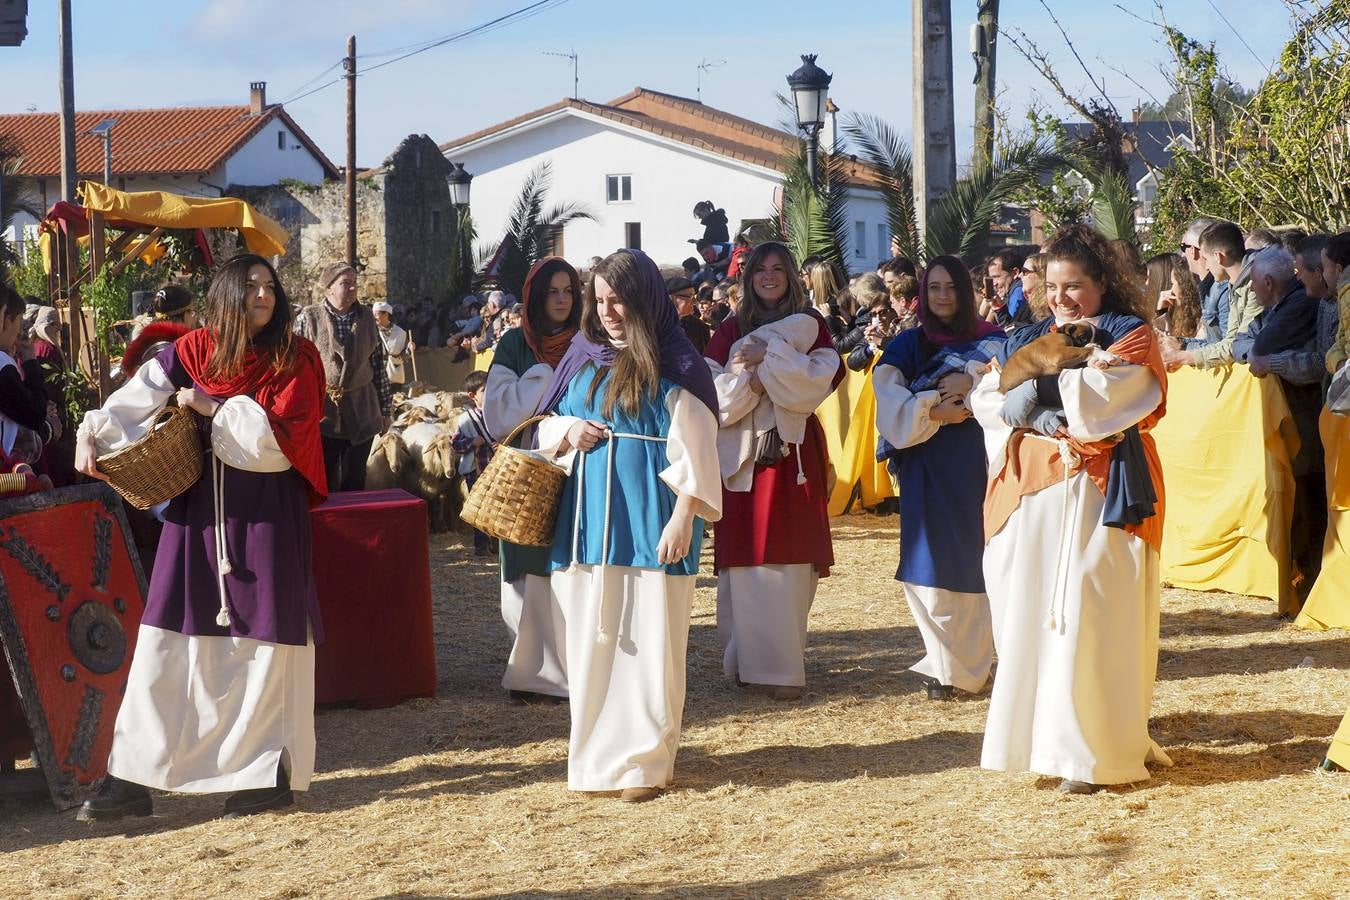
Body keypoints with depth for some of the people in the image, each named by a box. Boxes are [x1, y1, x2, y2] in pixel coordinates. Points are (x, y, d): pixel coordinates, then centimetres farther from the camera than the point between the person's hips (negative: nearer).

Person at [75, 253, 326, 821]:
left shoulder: (294, 359, -1)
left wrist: (214, 407, -11)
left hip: (267, 511, -2)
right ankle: (133, 778, 3)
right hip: (199, 504, 2)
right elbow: (137, 397, 0)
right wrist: (92, 434, -14)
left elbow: (283, 432, -11)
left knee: (267, 639, 1)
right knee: (167, 636, 0)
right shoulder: (194, 351, 4)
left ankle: (273, 773, 11)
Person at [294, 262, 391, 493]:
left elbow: (378, 365, 12)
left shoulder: (366, 317, 8)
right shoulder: (309, 317, -4)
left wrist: (385, 410, 12)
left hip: (361, 412, 3)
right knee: (323, 483, 3)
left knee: (355, 482, 9)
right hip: (322, 412, -3)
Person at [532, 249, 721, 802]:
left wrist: (683, 517, -16)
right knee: (591, 636, 8)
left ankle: (645, 761, 5)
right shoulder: (583, 358, 11)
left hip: (649, 522, -5)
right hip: (589, 517, 5)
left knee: (647, 639, -2)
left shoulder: (675, 366, -5)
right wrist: (567, 431, -3)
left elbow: (693, 447, -9)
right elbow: (547, 427, 20)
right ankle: (595, 748, 19)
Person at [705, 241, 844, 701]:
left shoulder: (809, 325, 9)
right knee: (746, 558, -4)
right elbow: (712, 390, 0)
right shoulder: (731, 329, 11)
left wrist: (769, 357, -14)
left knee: (791, 559, -4)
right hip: (742, 452, 1)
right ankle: (748, 658, 1)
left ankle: (784, 663, 1)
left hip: (793, 452, -1)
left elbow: (821, 378, -7)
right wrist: (751, 381, -16)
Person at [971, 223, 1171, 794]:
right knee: (1026, 615, 3)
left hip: (1096, 494, -5)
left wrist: (1052, 363, -4)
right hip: (1030, 492, 5)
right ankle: (1034, 735, 13)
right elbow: (986, 399, 6)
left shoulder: (1130, 337, 2)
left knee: (1087, 620, -8)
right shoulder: (1026, 340, 18)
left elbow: (1100, 401, -15)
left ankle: (1091, 751, -4)